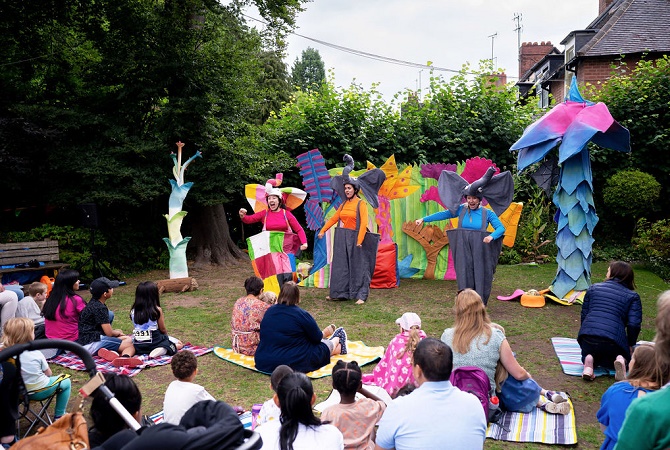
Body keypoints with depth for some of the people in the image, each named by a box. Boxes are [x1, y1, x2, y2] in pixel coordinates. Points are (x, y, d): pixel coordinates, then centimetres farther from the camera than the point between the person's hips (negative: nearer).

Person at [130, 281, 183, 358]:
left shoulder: (133, 311, -3)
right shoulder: (157, 310, -15)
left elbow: (135, 328, 8)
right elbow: (163, 329, -5)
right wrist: (166, 335, 17)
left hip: (138, 347, 6)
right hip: (154, 342, -6)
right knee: (179, 344, 10)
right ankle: (162, 350, -15)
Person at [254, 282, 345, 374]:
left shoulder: (269, 311, 2)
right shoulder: (301, 315, -16)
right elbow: (317, 338, -5)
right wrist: (324, 333, 20)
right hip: (292, 364, -6)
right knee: (324, 346, 19)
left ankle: (337, 347, 49)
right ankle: (337, 339, 50)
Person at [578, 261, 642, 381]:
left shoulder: (594, 288, 16)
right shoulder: (632, 296, 9)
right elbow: (634, 324, 0)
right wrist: (630, 345, 15)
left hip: (587, 336, 2)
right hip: (613, 339, -2)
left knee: (590, 353, 32)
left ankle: (590, 360, -3)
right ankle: (620, 360, -7)